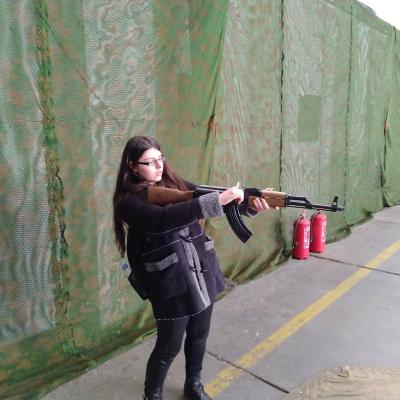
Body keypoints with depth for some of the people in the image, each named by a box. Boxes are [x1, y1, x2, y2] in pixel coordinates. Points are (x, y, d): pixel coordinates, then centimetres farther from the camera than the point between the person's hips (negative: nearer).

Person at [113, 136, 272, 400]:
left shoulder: (176, 183, 5)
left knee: (199, 335, 21)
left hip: (203, 273, 6)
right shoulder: (129, 201, -13)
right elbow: (162, 218, -32)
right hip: (170, 284, -5)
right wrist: (218, 199, -37)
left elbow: (206, 203, -2)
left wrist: (250, 205, -22)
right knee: (169, 347, 11)